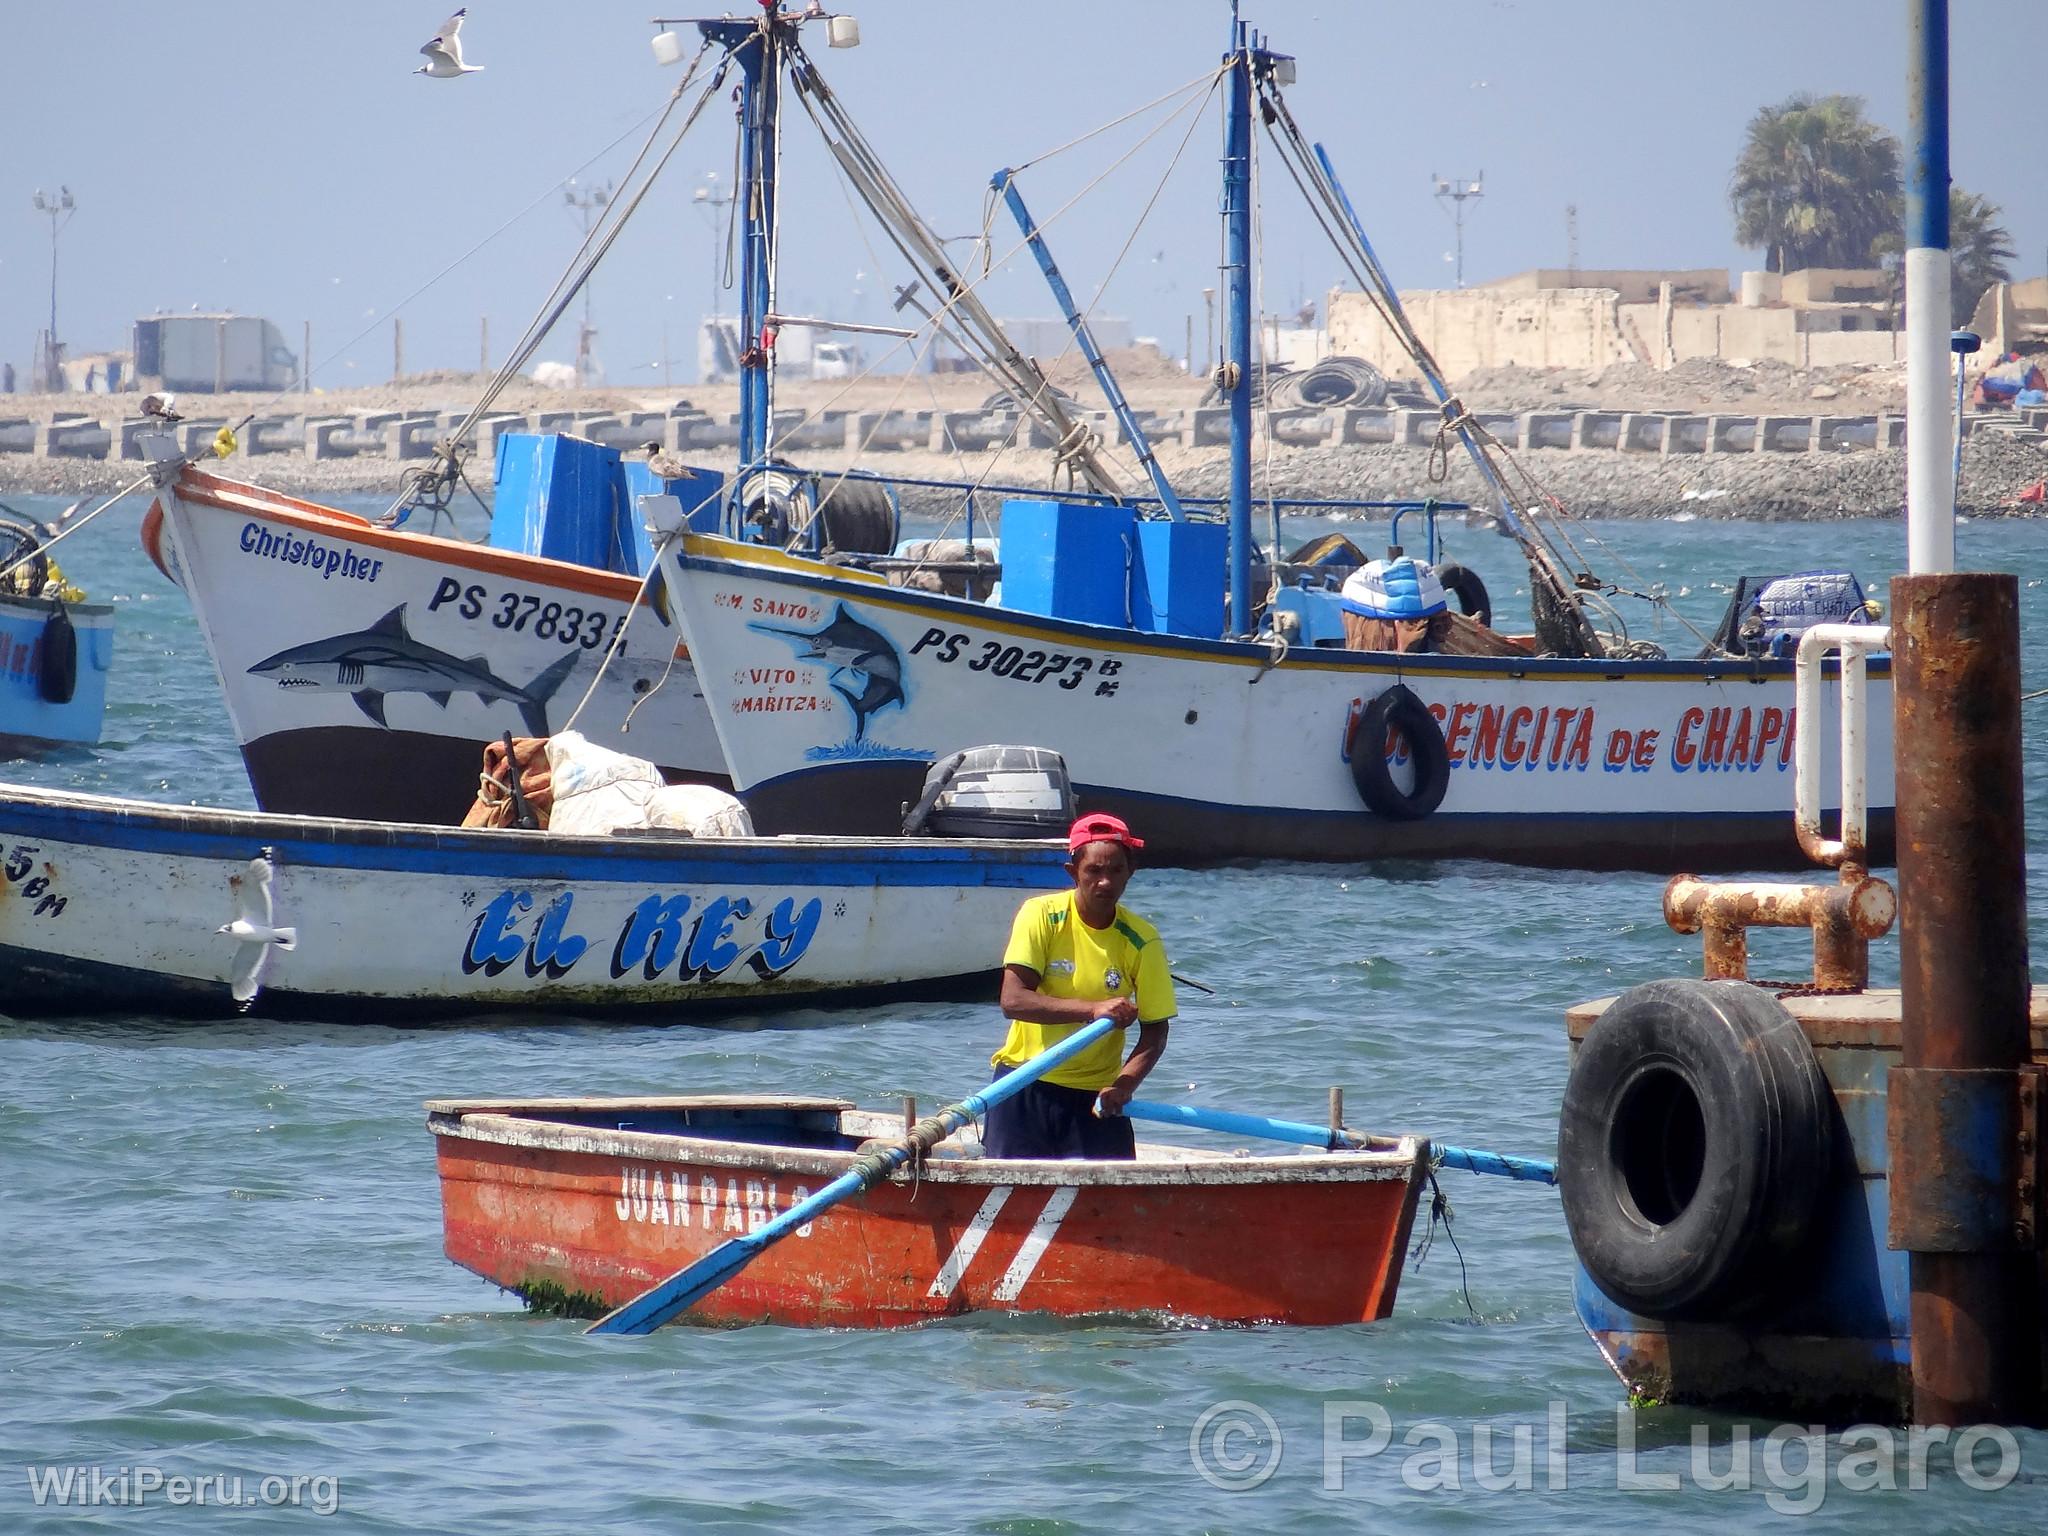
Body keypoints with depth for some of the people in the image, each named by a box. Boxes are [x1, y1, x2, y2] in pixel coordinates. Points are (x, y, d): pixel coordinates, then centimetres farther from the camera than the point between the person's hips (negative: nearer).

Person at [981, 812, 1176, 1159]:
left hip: (1096, 1094, 1)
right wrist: (1092, 1009, -30)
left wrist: (1124, 1084, -23)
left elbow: (1155, 1033, -4)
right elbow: (1012, 1000, -19)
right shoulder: (1042, 916, -10)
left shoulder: (1141, 941, -6)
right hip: (1025, 1085, -1)